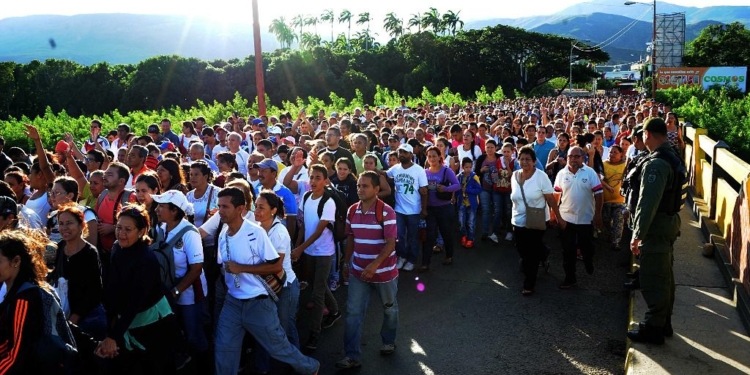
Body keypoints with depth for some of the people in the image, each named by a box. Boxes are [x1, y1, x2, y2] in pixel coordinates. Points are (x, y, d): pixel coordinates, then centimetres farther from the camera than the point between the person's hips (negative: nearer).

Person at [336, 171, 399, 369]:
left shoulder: (386, 212, -18)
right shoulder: (352, 211, -1)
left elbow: (390, 243, -22)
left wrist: (374, 265, -32)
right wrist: (346, 262, 14)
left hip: (384, 271, -4)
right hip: (358, 271, 4)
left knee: (389, 309, 17)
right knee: (353, 312, 0)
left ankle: (388, 342, 42)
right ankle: (352, 356, 7)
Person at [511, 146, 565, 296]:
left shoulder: (541, 176, -15)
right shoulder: (515, 176, 0)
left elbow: (551, 199, -12)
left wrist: (559, 218, -11)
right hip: (518, 221, 5)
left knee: (531, 254, 2)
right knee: (523, 252, 13)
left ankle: (529, 284, 16)